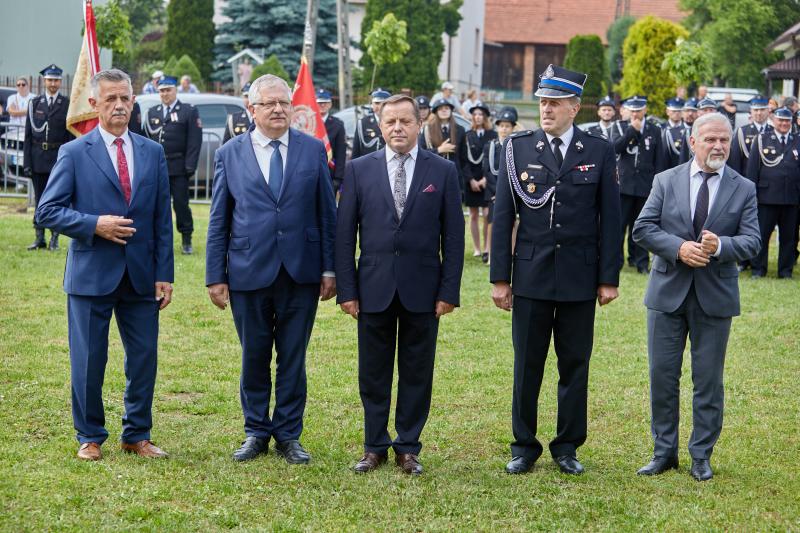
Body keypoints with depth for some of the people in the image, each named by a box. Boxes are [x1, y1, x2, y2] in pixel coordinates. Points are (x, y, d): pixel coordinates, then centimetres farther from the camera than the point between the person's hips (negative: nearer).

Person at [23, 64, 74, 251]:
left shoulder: (67, 104, 0)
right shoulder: (34, 103, 7)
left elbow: (71, 135, -2)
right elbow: (28, 134, 6)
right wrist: (27, 162, 0)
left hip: (58, 157, -3)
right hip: (38, 157, 3)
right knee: (39, 199, 8)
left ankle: (54, 239, 6)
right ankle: (39, 238, 14)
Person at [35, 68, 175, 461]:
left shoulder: (153, 153, 9)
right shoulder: (74, 153, 0)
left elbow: (162, 219, 8)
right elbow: (48, 211, -4)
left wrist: (164, 274, 2)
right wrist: (95, 224, -16)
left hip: (141, 276, 3)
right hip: (92, 275, -3)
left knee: (144, 358, 6)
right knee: (88, 360, 4)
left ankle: (137, 435, 21)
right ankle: (90, 437, 19)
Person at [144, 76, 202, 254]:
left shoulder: (189, 111, 1)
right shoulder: (152, 112, 15)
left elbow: (194, 141, -4)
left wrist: (190, 166, -12)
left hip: (178, 168, -4)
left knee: (181, 204, -1)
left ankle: (186, 241, 8)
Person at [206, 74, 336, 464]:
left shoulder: (313, 150, 4)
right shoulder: (230, 155, 3)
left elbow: (327, 214, 5)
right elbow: (218, 222, 4)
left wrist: (329, 268, 0)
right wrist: (215, 276, 0)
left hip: (301, 272, 0)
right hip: (249, 272, 0)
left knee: (293, 358, 8)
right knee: (254, 358, 9)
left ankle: (288, 435, 19)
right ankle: (256, 432, 23)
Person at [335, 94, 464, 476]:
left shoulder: (443, 172, 2)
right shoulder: (359, 170, 3)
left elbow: (453, 235, 2)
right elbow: (345, 233, 3)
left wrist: (449, 290, -4)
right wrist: (346, 289, -3)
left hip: (422, 290, 0)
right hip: (374, 288, 1)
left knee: (417, 373, 7)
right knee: (373, 373, 8)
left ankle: (408, 448, 18)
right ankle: (375, 447, 20)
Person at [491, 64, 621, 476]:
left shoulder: (599, 152, 1)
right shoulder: (518, 148, 2)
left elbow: (609, 219, 2)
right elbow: (503, 216, 2)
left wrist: (609, 278, -1)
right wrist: (500, 277, -1)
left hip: (580, 279, 0)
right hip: (531, 276, 0)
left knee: (575, 365, 8)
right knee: (526, 365, 7)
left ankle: (568, 446, 20)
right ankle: (524, 446, 18)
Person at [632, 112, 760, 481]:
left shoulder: (744, 189, 2)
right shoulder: (666, 181, 2)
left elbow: (751, 241, -4)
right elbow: (643, 228, -3)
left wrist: (721, 246, -24)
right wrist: (679, 247, -19)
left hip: (715, 297, 0)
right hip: (668, 292, 1)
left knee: (708, 380, 7)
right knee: (662, 375, 6)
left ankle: (701, 455, 19)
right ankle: (664, 452, 19)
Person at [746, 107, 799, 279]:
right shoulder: (762, 140, 4)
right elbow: (752, 168, 2)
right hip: (766, 196, -2)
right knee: (761, 234, 1)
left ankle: (786, 270, 17)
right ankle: (758, 269, 12)